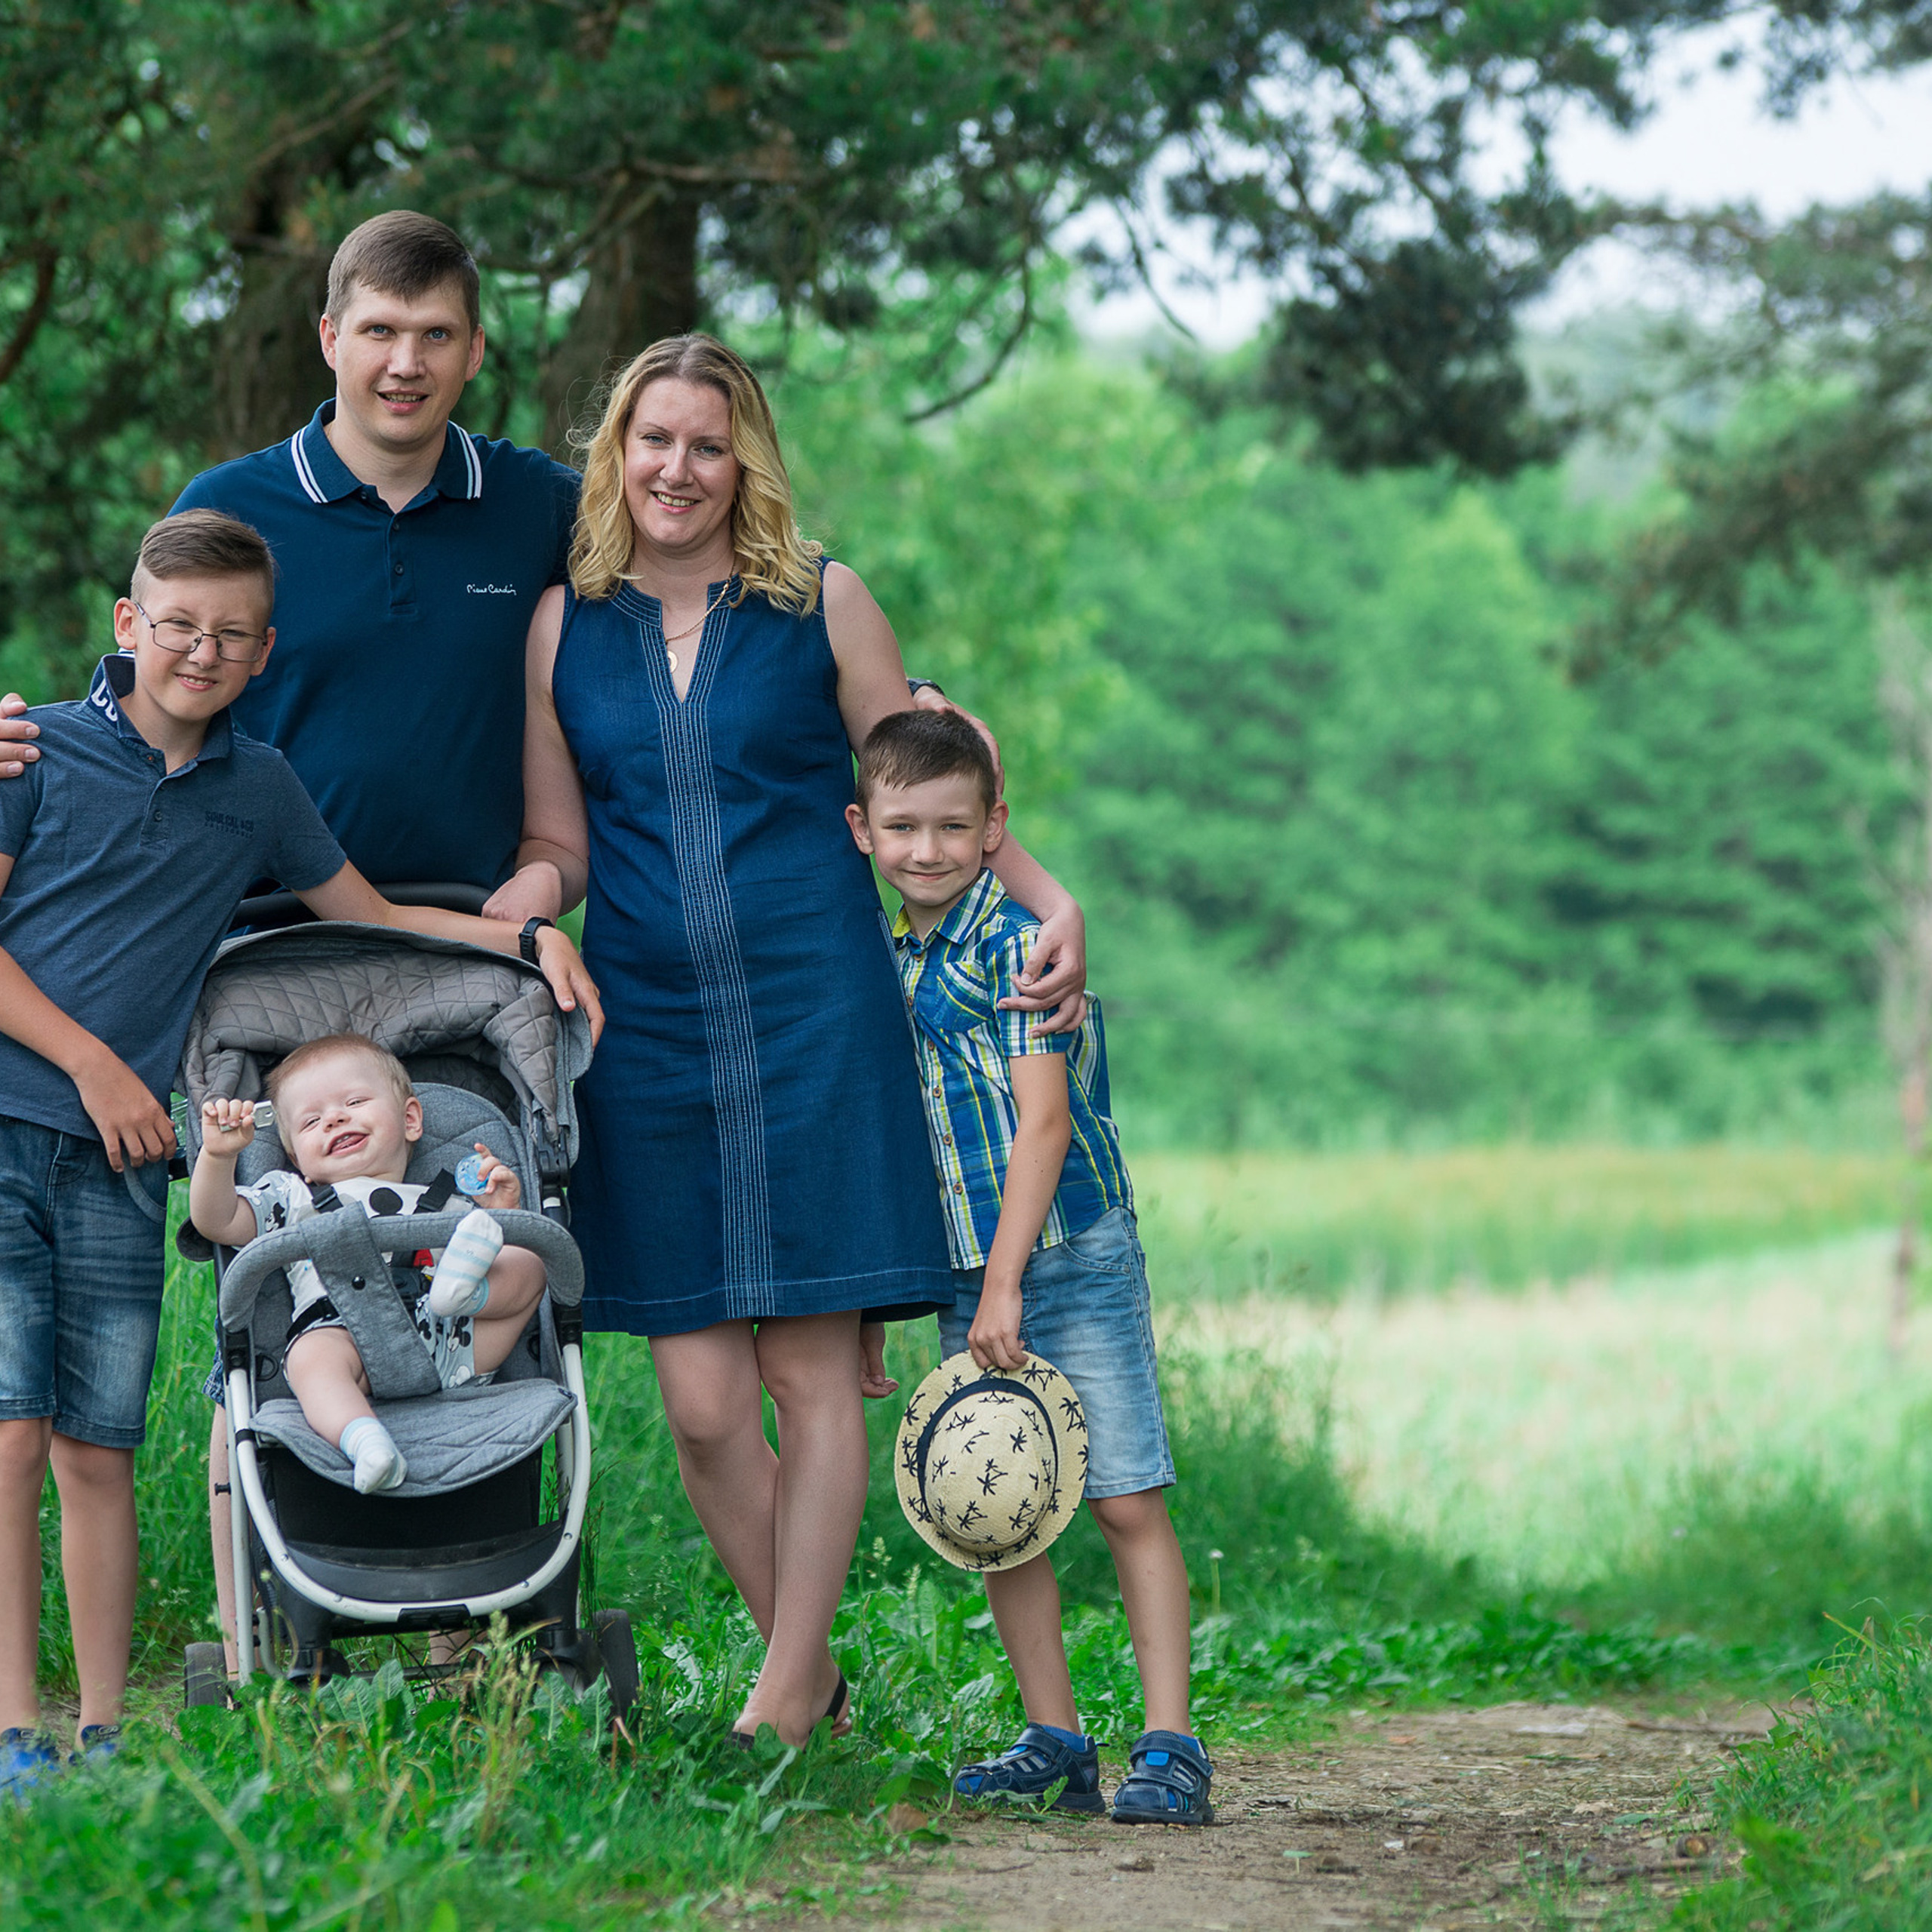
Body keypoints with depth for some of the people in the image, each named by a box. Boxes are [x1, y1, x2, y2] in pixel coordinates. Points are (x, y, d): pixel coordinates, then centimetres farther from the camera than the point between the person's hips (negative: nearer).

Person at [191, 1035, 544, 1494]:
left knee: (528, 1267, -9)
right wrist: (218, 1156, 1)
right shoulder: (290, 1198, 32)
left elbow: (512, 1260, 25)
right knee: (314, 1354, -36)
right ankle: (362, 1439, -61)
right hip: (344, 1329, -2)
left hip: (450, 1345, 2)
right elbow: (218, 1222, 17)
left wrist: (504, 1212, 7)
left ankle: (461, 1288, -39)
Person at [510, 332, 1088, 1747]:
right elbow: (560, 848, 13)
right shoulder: (562, 630, 9)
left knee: (813, 1373, -4)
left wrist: (1053, 901, -5)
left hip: (812, 1021, -2)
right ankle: (812, 1669, 16)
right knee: (701, 1401, -1)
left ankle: (784, 1701, 4)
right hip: (648, 1033, 2)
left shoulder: (821, 604, 5)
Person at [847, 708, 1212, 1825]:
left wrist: (1007, 1284, -20)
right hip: (964, 1273, 7)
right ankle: (1055, 1742, 16)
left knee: (1129, 1502, -5)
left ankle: (1172, 1750, -3)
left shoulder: (1017, 943, -11)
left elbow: (1044, 1120, -17)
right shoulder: (890, 962, 10)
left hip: (1071, 1260, -7)